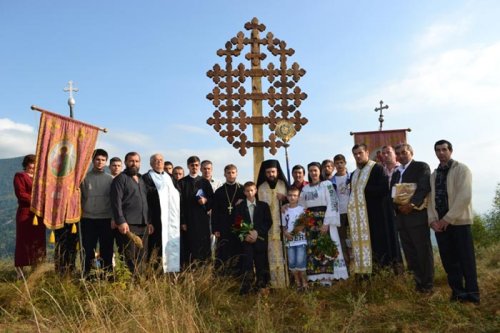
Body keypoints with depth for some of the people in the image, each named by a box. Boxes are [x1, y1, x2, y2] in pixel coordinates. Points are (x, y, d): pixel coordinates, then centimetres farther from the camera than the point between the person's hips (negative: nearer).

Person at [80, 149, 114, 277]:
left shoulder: (111, 179, 7)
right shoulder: (84, 177, 4)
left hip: (106, 219, 1)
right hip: (88, 219, 0)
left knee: (107, 250, 4)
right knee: (88, 250, 5)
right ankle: (85, 275, 14)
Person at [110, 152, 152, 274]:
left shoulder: (141, 180, 21)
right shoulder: (120, 179, -1)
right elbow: (116, 202, -11)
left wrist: (149, 222, 17)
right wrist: (121, 221, -19)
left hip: (143, 226, 7)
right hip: (127, 225, -7)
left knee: (141, 258, 9)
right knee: (129, 259, -7)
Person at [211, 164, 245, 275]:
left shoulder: (243, 190, 9)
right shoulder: (219, 192, 11)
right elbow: (214, 212, 7)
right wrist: (215, 229, 0)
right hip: (223, 228, 1)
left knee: (238, 253, 0)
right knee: (223, 254, -1)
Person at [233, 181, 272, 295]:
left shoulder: (263, 206, 8)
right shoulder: (239, 207, 8)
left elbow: (268, 222, 3)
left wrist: (257, 232, -10)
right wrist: (245, 235, -11)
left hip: (260, 240, 1)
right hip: (246, 240, -1)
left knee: (261, 264, 2)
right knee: (247, 264, -7)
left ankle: (261, 286, 14)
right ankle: (245, 290, -4)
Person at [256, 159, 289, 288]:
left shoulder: (283, 184, 7)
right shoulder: (261, 188, 6)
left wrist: (284, 199, -10)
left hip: (283, 225, 0)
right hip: (268, 226, 0)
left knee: (284, 253, -3)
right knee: (272, 255, -4)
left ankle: (286, 282, 3)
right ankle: (274, 284, -1)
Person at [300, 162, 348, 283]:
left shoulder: (327, 184, -1)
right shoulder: (305, 189, 13)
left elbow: (332, 204, -8)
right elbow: (302, 207, 16)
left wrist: (327, 223, -15)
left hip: (325, 221, -4)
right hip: (310, 223, 5)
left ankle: (327, 278, 0)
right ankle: (318, 278, 7)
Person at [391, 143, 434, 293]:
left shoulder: (421, 167, 1)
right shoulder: (396, 173, 21)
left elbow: (424, 188, -12)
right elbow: (392, 193, 16)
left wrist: (412, 204, -21)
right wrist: (398, 206, -3)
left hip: (417, 215, -6)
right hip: (402, 216, 6)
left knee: (423, 251, -1)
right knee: (409, 252, 7)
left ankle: (427, 284, 7)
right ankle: (418, 281, 15)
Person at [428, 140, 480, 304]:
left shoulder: (461, 169, -2)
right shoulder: (433, 175, 15)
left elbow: (464, 196, -13)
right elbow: (431, 198, 12)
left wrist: (448, 218, -15)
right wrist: (432, 219, -4)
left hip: (459, 221, -5)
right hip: (440, 223, 5)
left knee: (465, 259, -2)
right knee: (448, 259, 7)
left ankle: (471, 293, 10)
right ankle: (457, 292, 18)